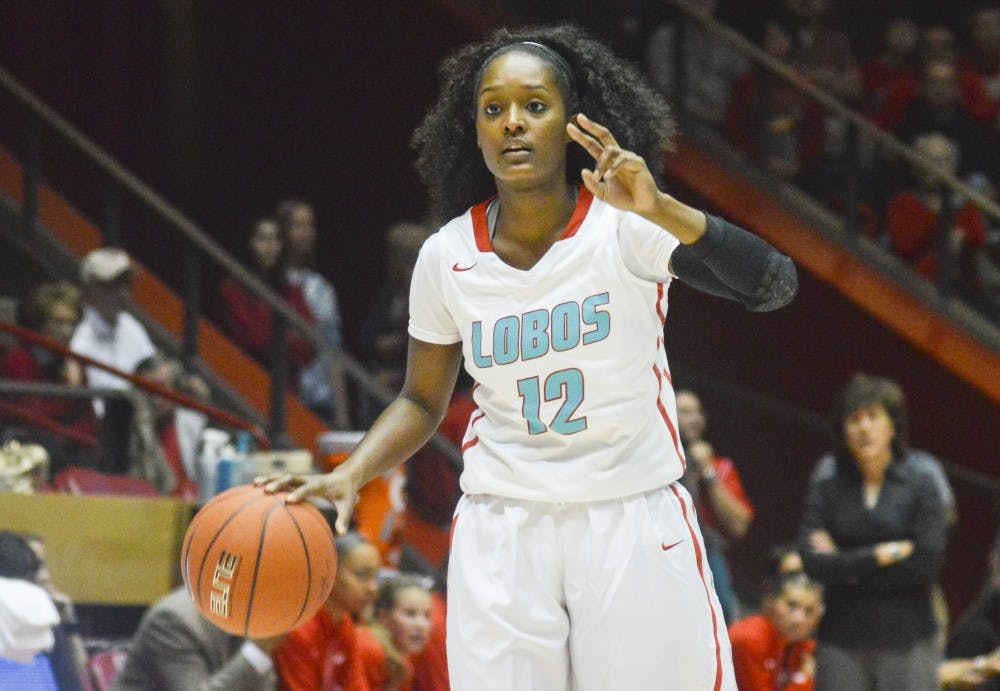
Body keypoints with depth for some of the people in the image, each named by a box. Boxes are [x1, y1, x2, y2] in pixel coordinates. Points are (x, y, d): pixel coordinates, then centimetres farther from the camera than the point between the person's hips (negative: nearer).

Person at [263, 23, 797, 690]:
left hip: (634, 524, -2)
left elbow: (773, 286, -26)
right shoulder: (448, 256, -1)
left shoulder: (625, 223, -11)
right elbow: (423, 402, 13)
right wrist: (348, 476, -6)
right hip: (503, 529, 2)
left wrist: (662, 212, -42)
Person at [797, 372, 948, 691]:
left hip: (906, 640, -2)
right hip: (842, 645, 2)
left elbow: (927, 563, -8)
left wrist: (849, 567, -6)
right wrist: (882, 555, -11)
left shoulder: (919, 485, 2)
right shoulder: (826, 490, 7)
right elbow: (812, 561, -6)